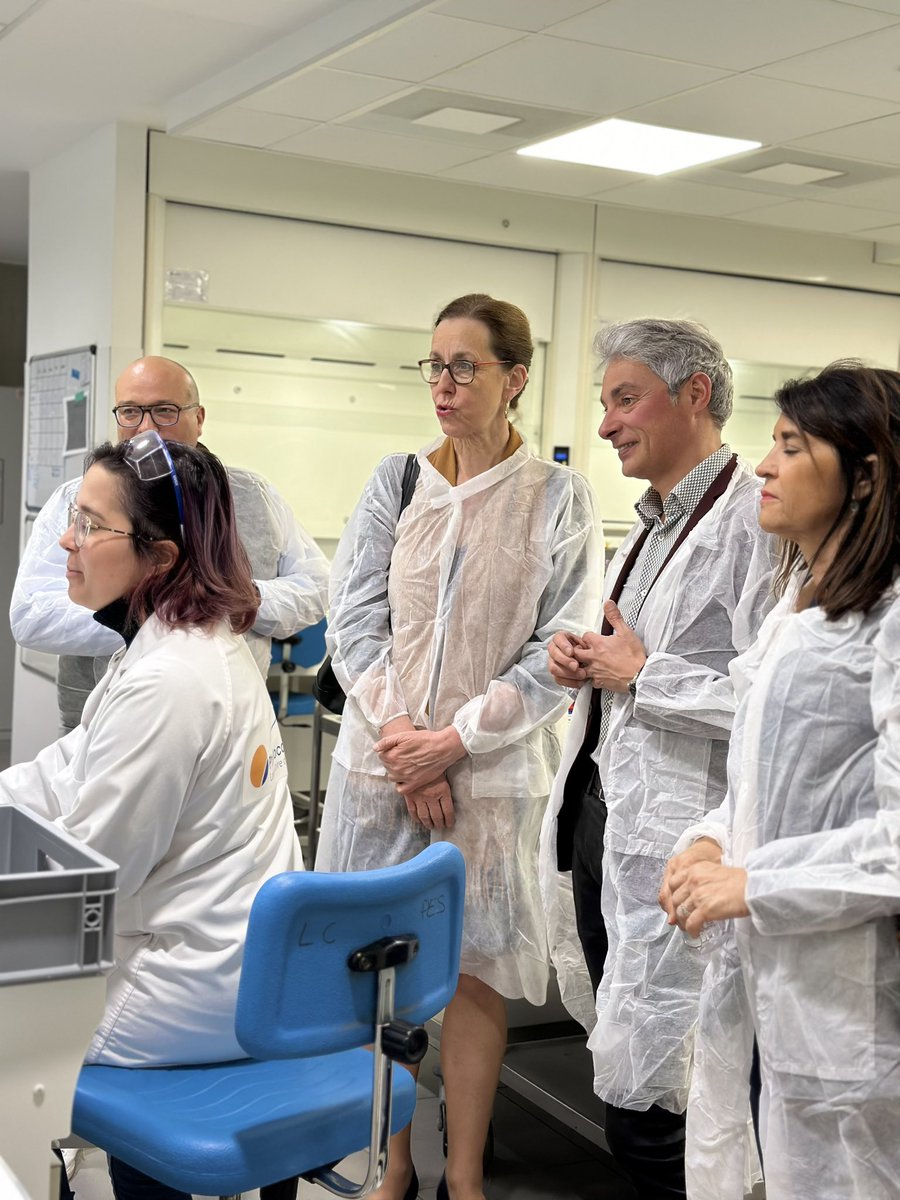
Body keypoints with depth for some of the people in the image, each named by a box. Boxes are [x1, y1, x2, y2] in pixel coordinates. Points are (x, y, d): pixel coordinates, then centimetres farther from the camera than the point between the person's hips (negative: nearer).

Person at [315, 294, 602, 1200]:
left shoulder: (558, 498, -1)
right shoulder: (395, 481, 6)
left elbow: (561, 649, -6)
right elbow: (354, 619, 2)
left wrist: (456, 739, -12)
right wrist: (397, 732, -10)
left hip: (489, 774, -2)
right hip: (380, 762, 3)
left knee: (473, 972, 4)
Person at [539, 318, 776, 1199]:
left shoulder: (755, 520, -14)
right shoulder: (651, 525, 16)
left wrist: (642, 674, -15)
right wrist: (585, 662, 7)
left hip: (671, 841, -9)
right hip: (599, 812, 10)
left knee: (645, 1117, -5)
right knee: (620, 1081, 19)